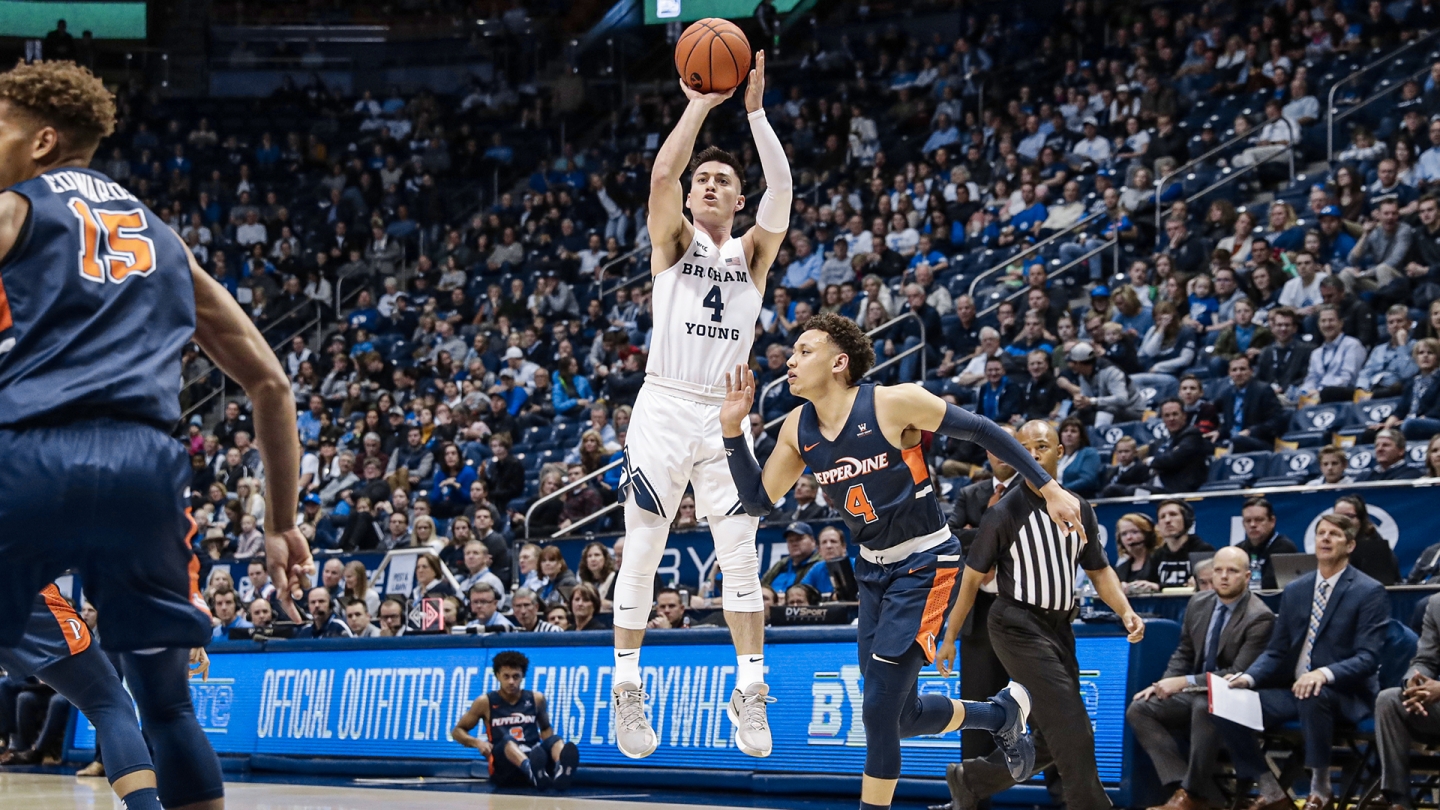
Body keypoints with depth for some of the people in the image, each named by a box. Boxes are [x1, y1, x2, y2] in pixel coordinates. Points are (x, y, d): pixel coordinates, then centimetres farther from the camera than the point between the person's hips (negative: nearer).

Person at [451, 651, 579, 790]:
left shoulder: (536, 699, 14)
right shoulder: (485, 702, 6)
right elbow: (457, 731, 14)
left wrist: (551, 745, 6)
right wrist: (477, 742, -8)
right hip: (503, 767, -3)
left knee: (555, 740, -27)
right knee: (508, 740, -36)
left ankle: (561, 771, -65)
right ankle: (532, 770, -73)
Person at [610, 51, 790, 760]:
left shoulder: (753, 254, 12)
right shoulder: (674, 242, 8)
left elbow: (782, 189, -5)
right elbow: (662, 175, -11)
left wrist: (755, 111, -8)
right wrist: (699, 105, -9)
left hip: (725, 416, 2)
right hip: (663, 407, -2)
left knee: (740, 557, -1)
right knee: (641, 554, 0)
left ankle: (750, 689, 6)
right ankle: (626, 688, 7)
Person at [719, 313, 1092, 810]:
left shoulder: (894, 403, -20)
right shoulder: (798, 429, -2)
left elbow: (981, 431, -11)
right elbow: (758, 500, 3)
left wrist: (1049, 489, -9)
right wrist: (734, 430, -11)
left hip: (924, 565, -7)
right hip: (874, 568, 7)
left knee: (880, 708, -13)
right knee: (903, 715, 10)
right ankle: (1003, 713, 37)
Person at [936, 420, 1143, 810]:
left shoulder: (1080, 510, 7)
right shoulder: (1006, 512, -10)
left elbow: (1099, 570, 15)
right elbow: (973, 577, -4)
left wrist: (1126, 612, -2)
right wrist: (950, 638, -2)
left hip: (1059, 628, 7)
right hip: (1019, 627, -7)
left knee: (1051, 742, 11)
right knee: (1073, 732, -16)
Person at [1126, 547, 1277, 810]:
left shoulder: (1259, 618, -14)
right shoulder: (1198, 603, 7)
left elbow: (1239, 674, -19)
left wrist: (1185, 682, -25)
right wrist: (1164, 684, -3)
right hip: (1194, 692, 7)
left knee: (1204, 708, -39)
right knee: (1138, 710, -13)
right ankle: (1180, 786, -26)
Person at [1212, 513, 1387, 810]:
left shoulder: (1369, 592, -4)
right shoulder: (1295, 591, 13)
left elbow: (1368, 658, -13)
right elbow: (1276, 651, 13)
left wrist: (1325, 674, -32)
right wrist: (1247, 677, -9)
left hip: (1343, 694, -6)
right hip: (1293, 689, 6)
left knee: (1313, 696, -40)